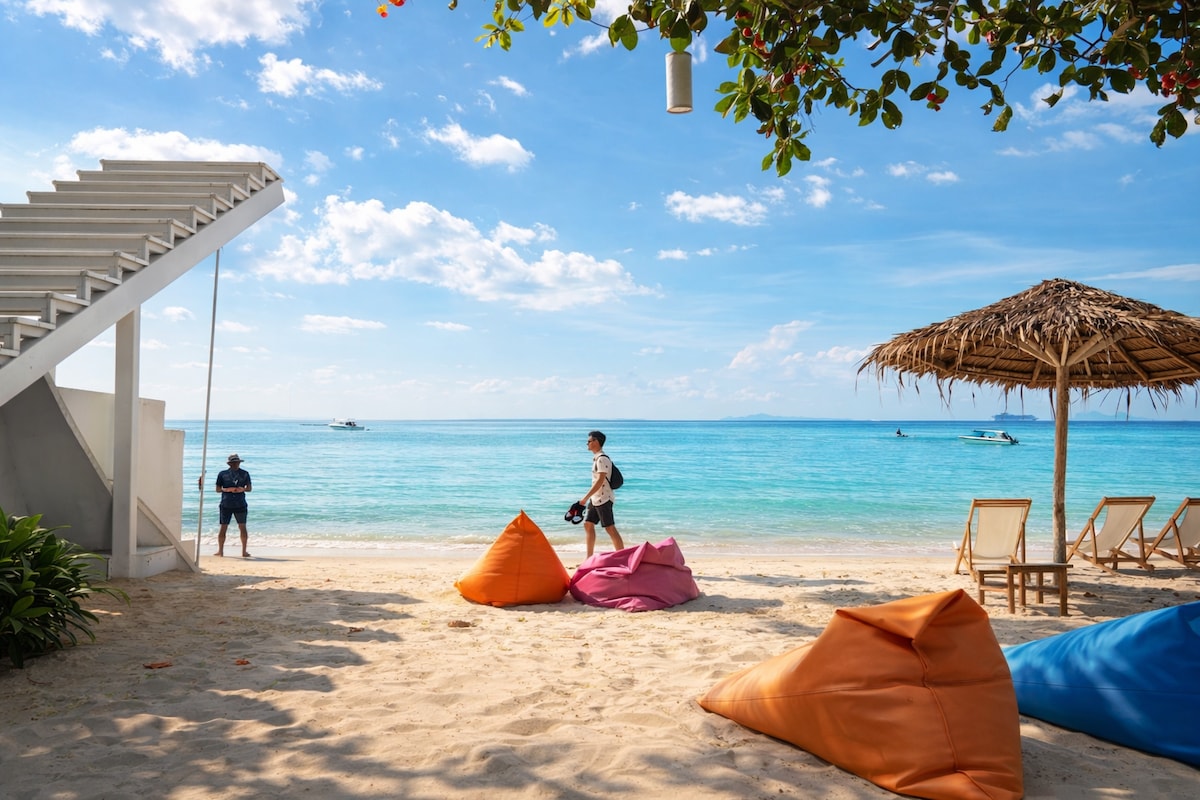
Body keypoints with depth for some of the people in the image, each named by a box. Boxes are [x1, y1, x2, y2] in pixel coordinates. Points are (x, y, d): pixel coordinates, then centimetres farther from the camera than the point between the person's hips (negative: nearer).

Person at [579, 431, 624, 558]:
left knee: (610, 528, -8)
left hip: (603, 499, -10)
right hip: (596, 499, 10)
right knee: (588, 524, 11)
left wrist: (585, 497, -24)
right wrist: (589, 499, 20)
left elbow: (600, 481, -24)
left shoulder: (602, 459, -17)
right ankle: (589, 558, 17)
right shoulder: (596, 458, 13)